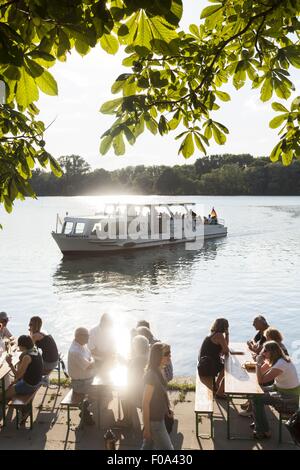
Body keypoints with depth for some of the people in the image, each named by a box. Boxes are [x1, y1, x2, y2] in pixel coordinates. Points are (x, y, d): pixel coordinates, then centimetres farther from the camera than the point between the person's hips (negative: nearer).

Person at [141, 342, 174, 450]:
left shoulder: (158, 371, 1)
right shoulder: (152, 375, -27)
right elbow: (145, 403, -24)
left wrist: (167, 409, 15)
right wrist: (147, 428, -20)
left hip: (158, 416, 8)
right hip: (154, 421, -8)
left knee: (147, 446, 20)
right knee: (167, 448, 4)